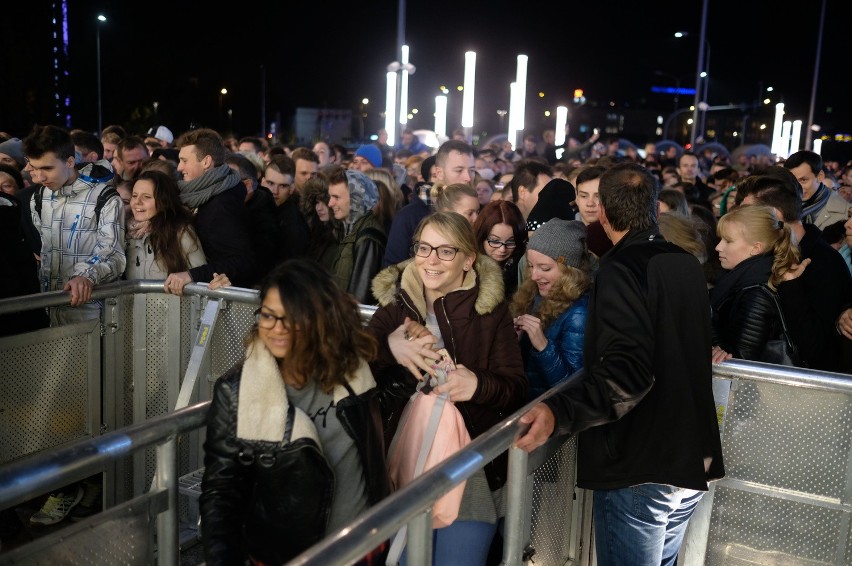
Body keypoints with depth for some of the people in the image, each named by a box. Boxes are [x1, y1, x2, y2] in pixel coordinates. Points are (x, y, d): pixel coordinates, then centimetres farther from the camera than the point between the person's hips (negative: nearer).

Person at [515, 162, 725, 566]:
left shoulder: (622, 269, -17)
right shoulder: (687, 264, 8)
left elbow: (626, 374, -30)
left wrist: (560, 412, -39)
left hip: (639, 472, -8)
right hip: (693, 462, 8)